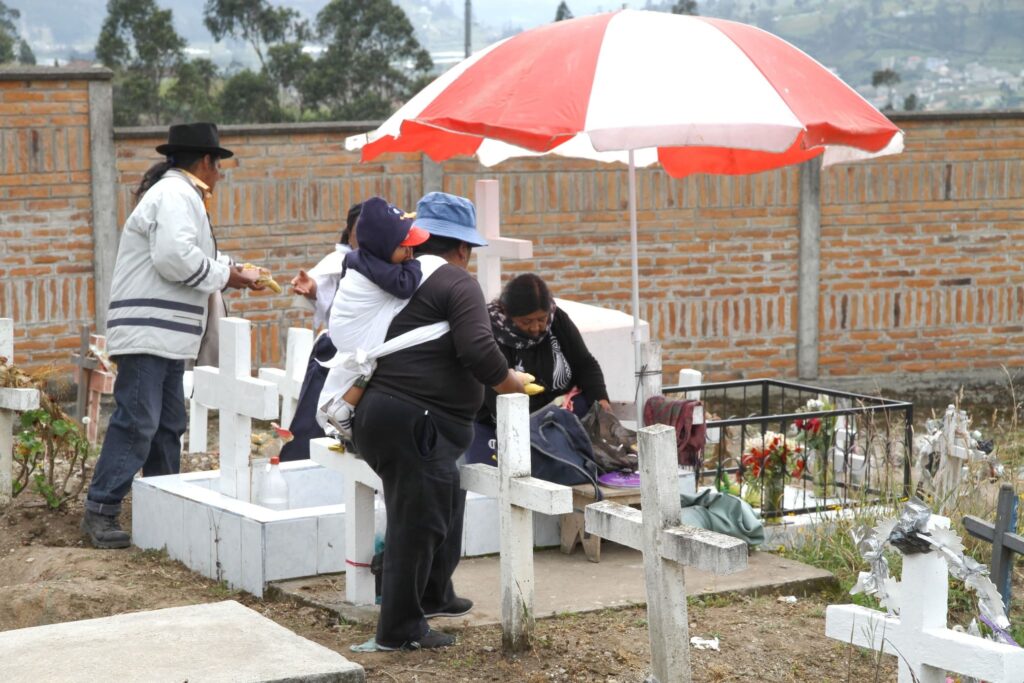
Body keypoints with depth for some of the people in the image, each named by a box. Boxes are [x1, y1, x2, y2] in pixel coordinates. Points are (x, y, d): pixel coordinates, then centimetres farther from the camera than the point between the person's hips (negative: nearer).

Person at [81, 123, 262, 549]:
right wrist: (225, 276, -12)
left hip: (165, 337, 11)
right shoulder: (174, 195, -12)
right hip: (148, 333, -11)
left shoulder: (180, 194, 22)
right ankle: (101, 510, -9)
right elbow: (175, 258, -25)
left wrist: (234, 271, 19)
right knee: (136, 423, -12)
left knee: (168, 426, 13)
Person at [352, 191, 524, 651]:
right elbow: (479, 352, -18)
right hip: (415, 421, -10)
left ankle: (434, 594, 37)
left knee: (444, 502, 25)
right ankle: (400, 629, 2)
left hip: (377, 410, 10)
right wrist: (514, 386, -4)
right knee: (417, 520, -3)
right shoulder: (457, 284, -8)